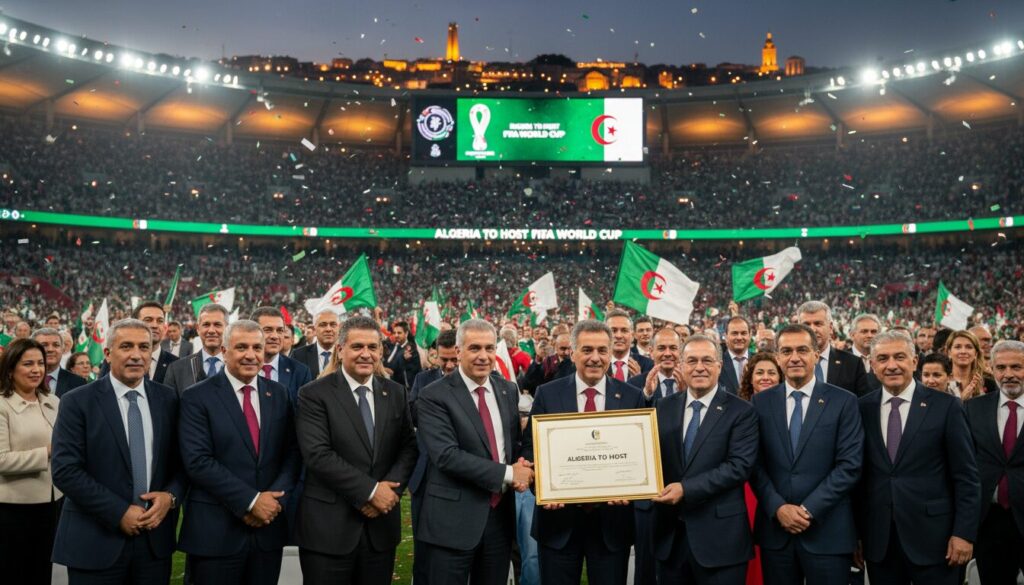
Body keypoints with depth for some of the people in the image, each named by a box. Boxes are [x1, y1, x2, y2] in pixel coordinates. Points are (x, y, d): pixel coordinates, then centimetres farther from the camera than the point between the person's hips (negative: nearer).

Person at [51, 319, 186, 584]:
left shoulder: (168, 399, 5)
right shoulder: (77, 402, -5)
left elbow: (182, 460, 9)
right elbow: (65, 470, -11)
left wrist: (171, 496, -10)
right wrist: (119, 513, -15)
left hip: (156, 539, 3)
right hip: (96, 542, -3)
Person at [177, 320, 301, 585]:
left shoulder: (278, 394, 8)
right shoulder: (198, 397, -5)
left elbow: (293, 451, 6)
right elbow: (197, 461, -13)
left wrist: (274, 499, -9)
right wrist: (251, 501, -16)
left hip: (269, 527, 4)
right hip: (215, 532, -4)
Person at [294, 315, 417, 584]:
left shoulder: (396, 393, 9)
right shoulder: (314, 395, -6)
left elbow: (408, 447, 7)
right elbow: (317, 454, -15)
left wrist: (389, 489, -10)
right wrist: (371, 491, -16)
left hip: (381, 525, 4)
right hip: (328, 527, -4)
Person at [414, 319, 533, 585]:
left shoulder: (508, 390, 9)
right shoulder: (434, 397, -11)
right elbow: (446, 456, -20)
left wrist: (522, 465, -8)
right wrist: (507, 473, -18)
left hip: (500, 514, 6)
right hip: (453, 519, -5)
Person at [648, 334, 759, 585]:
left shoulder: (741, 412, -4)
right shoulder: (664, 408, 9)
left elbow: (740, 466, -14)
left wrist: (686, 489, -20)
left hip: (719, 536, -3)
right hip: (669, 532, 4)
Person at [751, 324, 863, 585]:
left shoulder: (844, 402, -1)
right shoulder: (761, 402, 6)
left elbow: (849, 465, -7)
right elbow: (755, 464, 3)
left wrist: (809, 509, -12)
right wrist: (778, 508, -10)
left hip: (827, 530, -2)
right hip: (775, 527, 2)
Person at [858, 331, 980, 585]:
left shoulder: (946, 406, -3)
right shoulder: (862, 409, 4)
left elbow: (966, 477, -3)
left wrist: (964, 533, -8)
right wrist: (854, 533, 6)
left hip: (933, 538, -2)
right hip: (878, 541, 2)